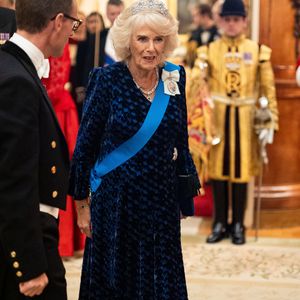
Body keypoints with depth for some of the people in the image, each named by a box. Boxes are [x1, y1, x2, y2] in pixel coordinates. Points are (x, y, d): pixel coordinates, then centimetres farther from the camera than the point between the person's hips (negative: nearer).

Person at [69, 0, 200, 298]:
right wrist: (81, 204, -3)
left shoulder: (174, 77, 0)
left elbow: (180, 142, 10)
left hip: (162, 202, 4)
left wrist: (183, 198, 10)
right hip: (116, 201, -3)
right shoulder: (107, 79, -11)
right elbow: (85, 145, -5)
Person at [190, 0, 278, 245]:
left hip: (245, 120, 0)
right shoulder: (209, 51, 4)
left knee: (241, 171, 4)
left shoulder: (258, 51, 3)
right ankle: (220, 224, 15)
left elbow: (268, 88, 3)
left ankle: (238, 225, 14)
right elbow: (196, 81, -5)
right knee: (218, 170, 5)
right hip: (217, 118, 1)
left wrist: (272, 118, -3)